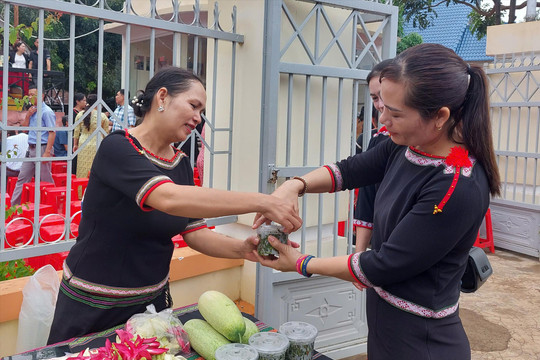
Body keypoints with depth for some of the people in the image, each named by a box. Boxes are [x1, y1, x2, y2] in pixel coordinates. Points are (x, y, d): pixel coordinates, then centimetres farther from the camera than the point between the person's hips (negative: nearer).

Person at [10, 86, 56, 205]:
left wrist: (47, 152, -23)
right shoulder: (32, 110, 15)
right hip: (31, 149, 9)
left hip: (42, 149, -8)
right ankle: (14, 205, 15)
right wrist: (28, 115, 1)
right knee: (22, 177, 10)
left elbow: (52, 132, -17)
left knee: (45, 180, 0)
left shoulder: (46, 111, -11)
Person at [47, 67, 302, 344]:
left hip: (153, 298, 6)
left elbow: (196, 234, -2)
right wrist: (260, 202, -39)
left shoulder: (181, 165, 2)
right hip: (93, 307, -6)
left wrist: (242, 249, -21)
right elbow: (169, 198, -37)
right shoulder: (117, 147, -21)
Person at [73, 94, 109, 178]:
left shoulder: (80, 114, 2)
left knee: (83, 169, 9)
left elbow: (76, 131, 8)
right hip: (96, 145, -3)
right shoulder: (102, 116, -6)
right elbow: (106, 132, 4)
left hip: (83, 144, 3)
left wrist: (75, 144, 19)